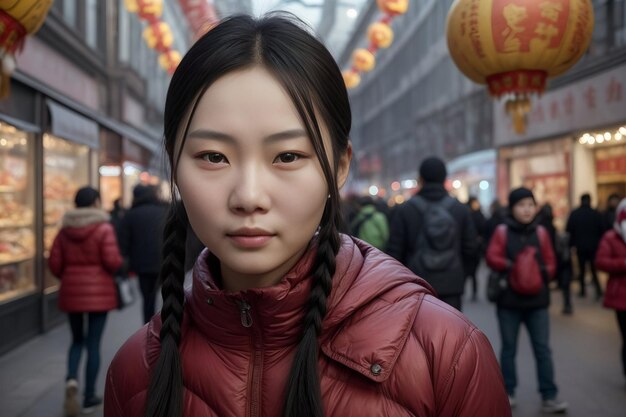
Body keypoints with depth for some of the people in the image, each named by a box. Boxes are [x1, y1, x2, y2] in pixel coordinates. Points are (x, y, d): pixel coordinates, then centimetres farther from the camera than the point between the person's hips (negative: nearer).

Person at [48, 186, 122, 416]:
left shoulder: (65, 230, 4)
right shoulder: (104, 228, -9)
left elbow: (54, 263, 1)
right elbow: (112, 261, -17)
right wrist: (120, 262, 6)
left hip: (71, 292, 4)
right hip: (98, 291, -3)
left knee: (77, 340, 19)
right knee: (93, 344, 6)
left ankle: (71, 379, -7)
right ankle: (89, 397, 12)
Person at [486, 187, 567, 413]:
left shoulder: (541, 232, 4)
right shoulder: (502, 231, -3)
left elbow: (551, 264, 6)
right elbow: (491, 257, -10)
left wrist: (540, 272, -13)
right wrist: (511, 266, -23)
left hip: (536, 301, 2)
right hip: (509, 300, -1)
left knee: (543, 349, 1)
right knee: (509, 348, 10)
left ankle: (549, 397, 7)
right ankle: (508, 393, 22)